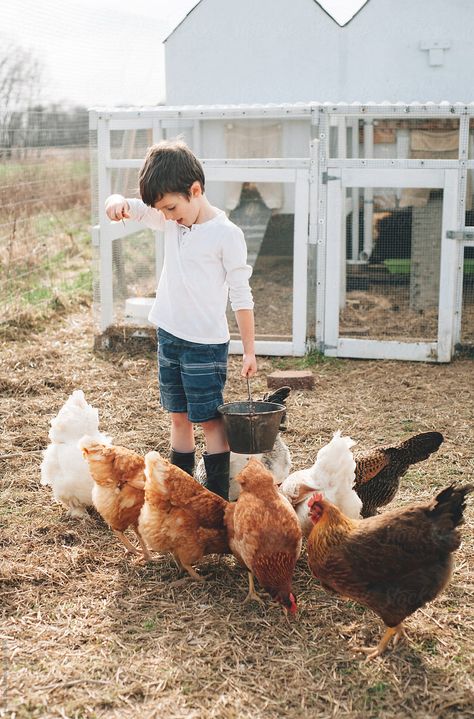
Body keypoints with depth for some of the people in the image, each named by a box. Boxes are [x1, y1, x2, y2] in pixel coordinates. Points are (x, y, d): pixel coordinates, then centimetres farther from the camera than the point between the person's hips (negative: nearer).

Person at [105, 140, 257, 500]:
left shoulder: (226, 233, -15)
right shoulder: (171, 221, 3)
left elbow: (242, 295, -12)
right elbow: (129, 208, 8)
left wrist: (249, 350, -10)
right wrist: (117, 202, -17)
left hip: (206, 342, -7)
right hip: (169, 335, 7)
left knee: (209, 420, -1)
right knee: (179, 417, 14)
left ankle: (218, 498, 7)